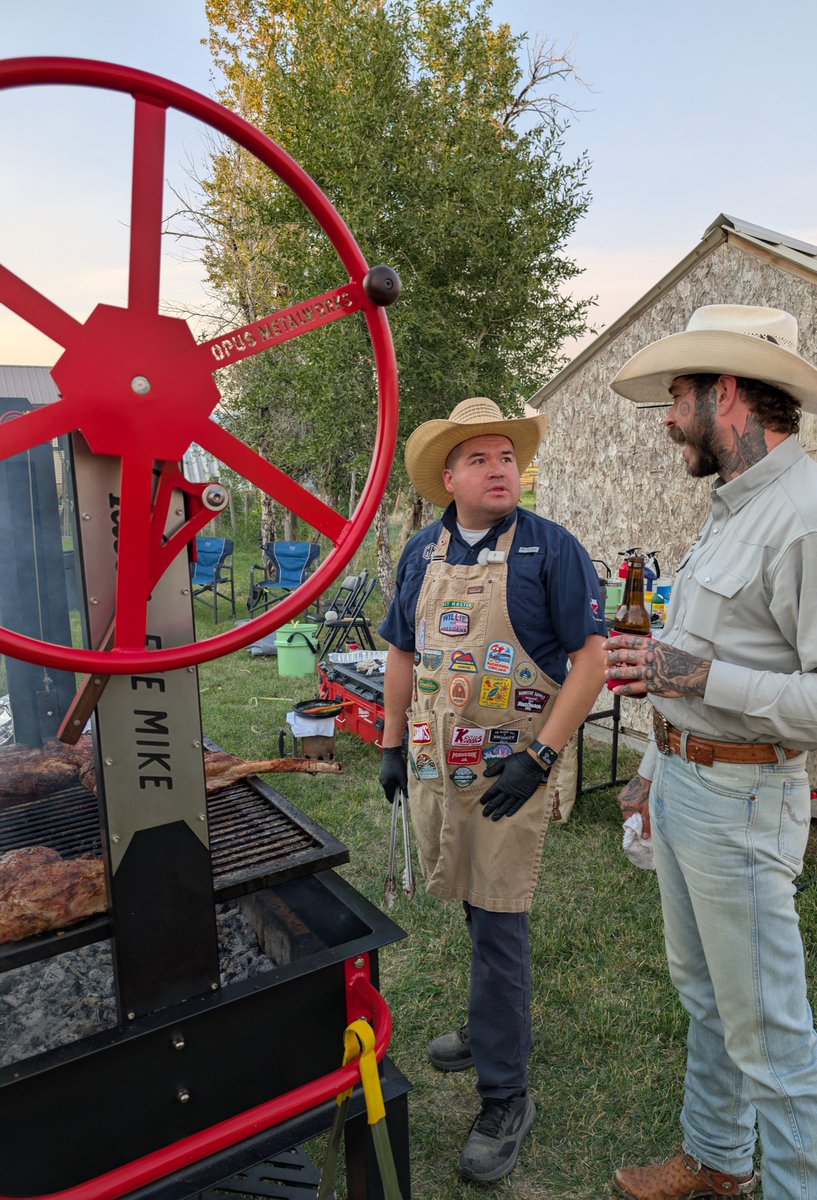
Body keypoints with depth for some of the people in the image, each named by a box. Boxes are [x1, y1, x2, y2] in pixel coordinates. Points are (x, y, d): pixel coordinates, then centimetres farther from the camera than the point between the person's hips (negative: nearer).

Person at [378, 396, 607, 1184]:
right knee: (474, 906, 20)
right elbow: (403, 654, 13)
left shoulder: (551, 549, -10)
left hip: (509, 767, -5)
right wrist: (393, 744, 11)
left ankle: (504, 1096, 20)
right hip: (434, 760, 5)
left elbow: (592, 659, -13)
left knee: (497, 920, 2)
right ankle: (497, 1023, 44)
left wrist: (540, 758, -18)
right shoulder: (422, 552, 6)